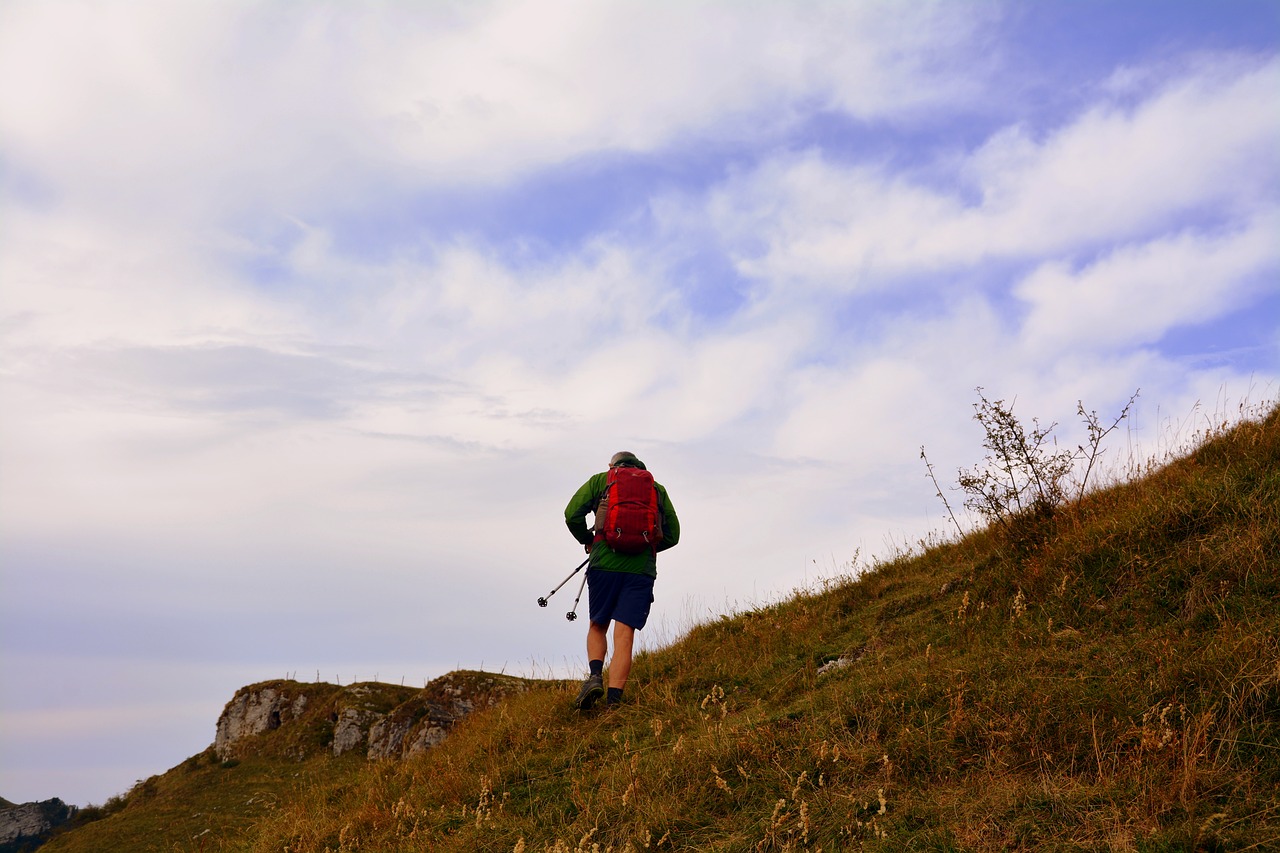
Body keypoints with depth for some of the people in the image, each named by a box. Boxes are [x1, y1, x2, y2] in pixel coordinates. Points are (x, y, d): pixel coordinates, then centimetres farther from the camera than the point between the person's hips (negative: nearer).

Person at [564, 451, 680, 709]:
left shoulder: (600, 480, 13)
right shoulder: (657, 489, 18)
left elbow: (572, 514, 2)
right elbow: (672, 534, 14)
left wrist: (587, 541, 18)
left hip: (605, 563, 0)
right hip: (642, 569, 1)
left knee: (598, 626, 17)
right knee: (624, 635, -2)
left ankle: (595, 675, -7)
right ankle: (613, 700, -11)